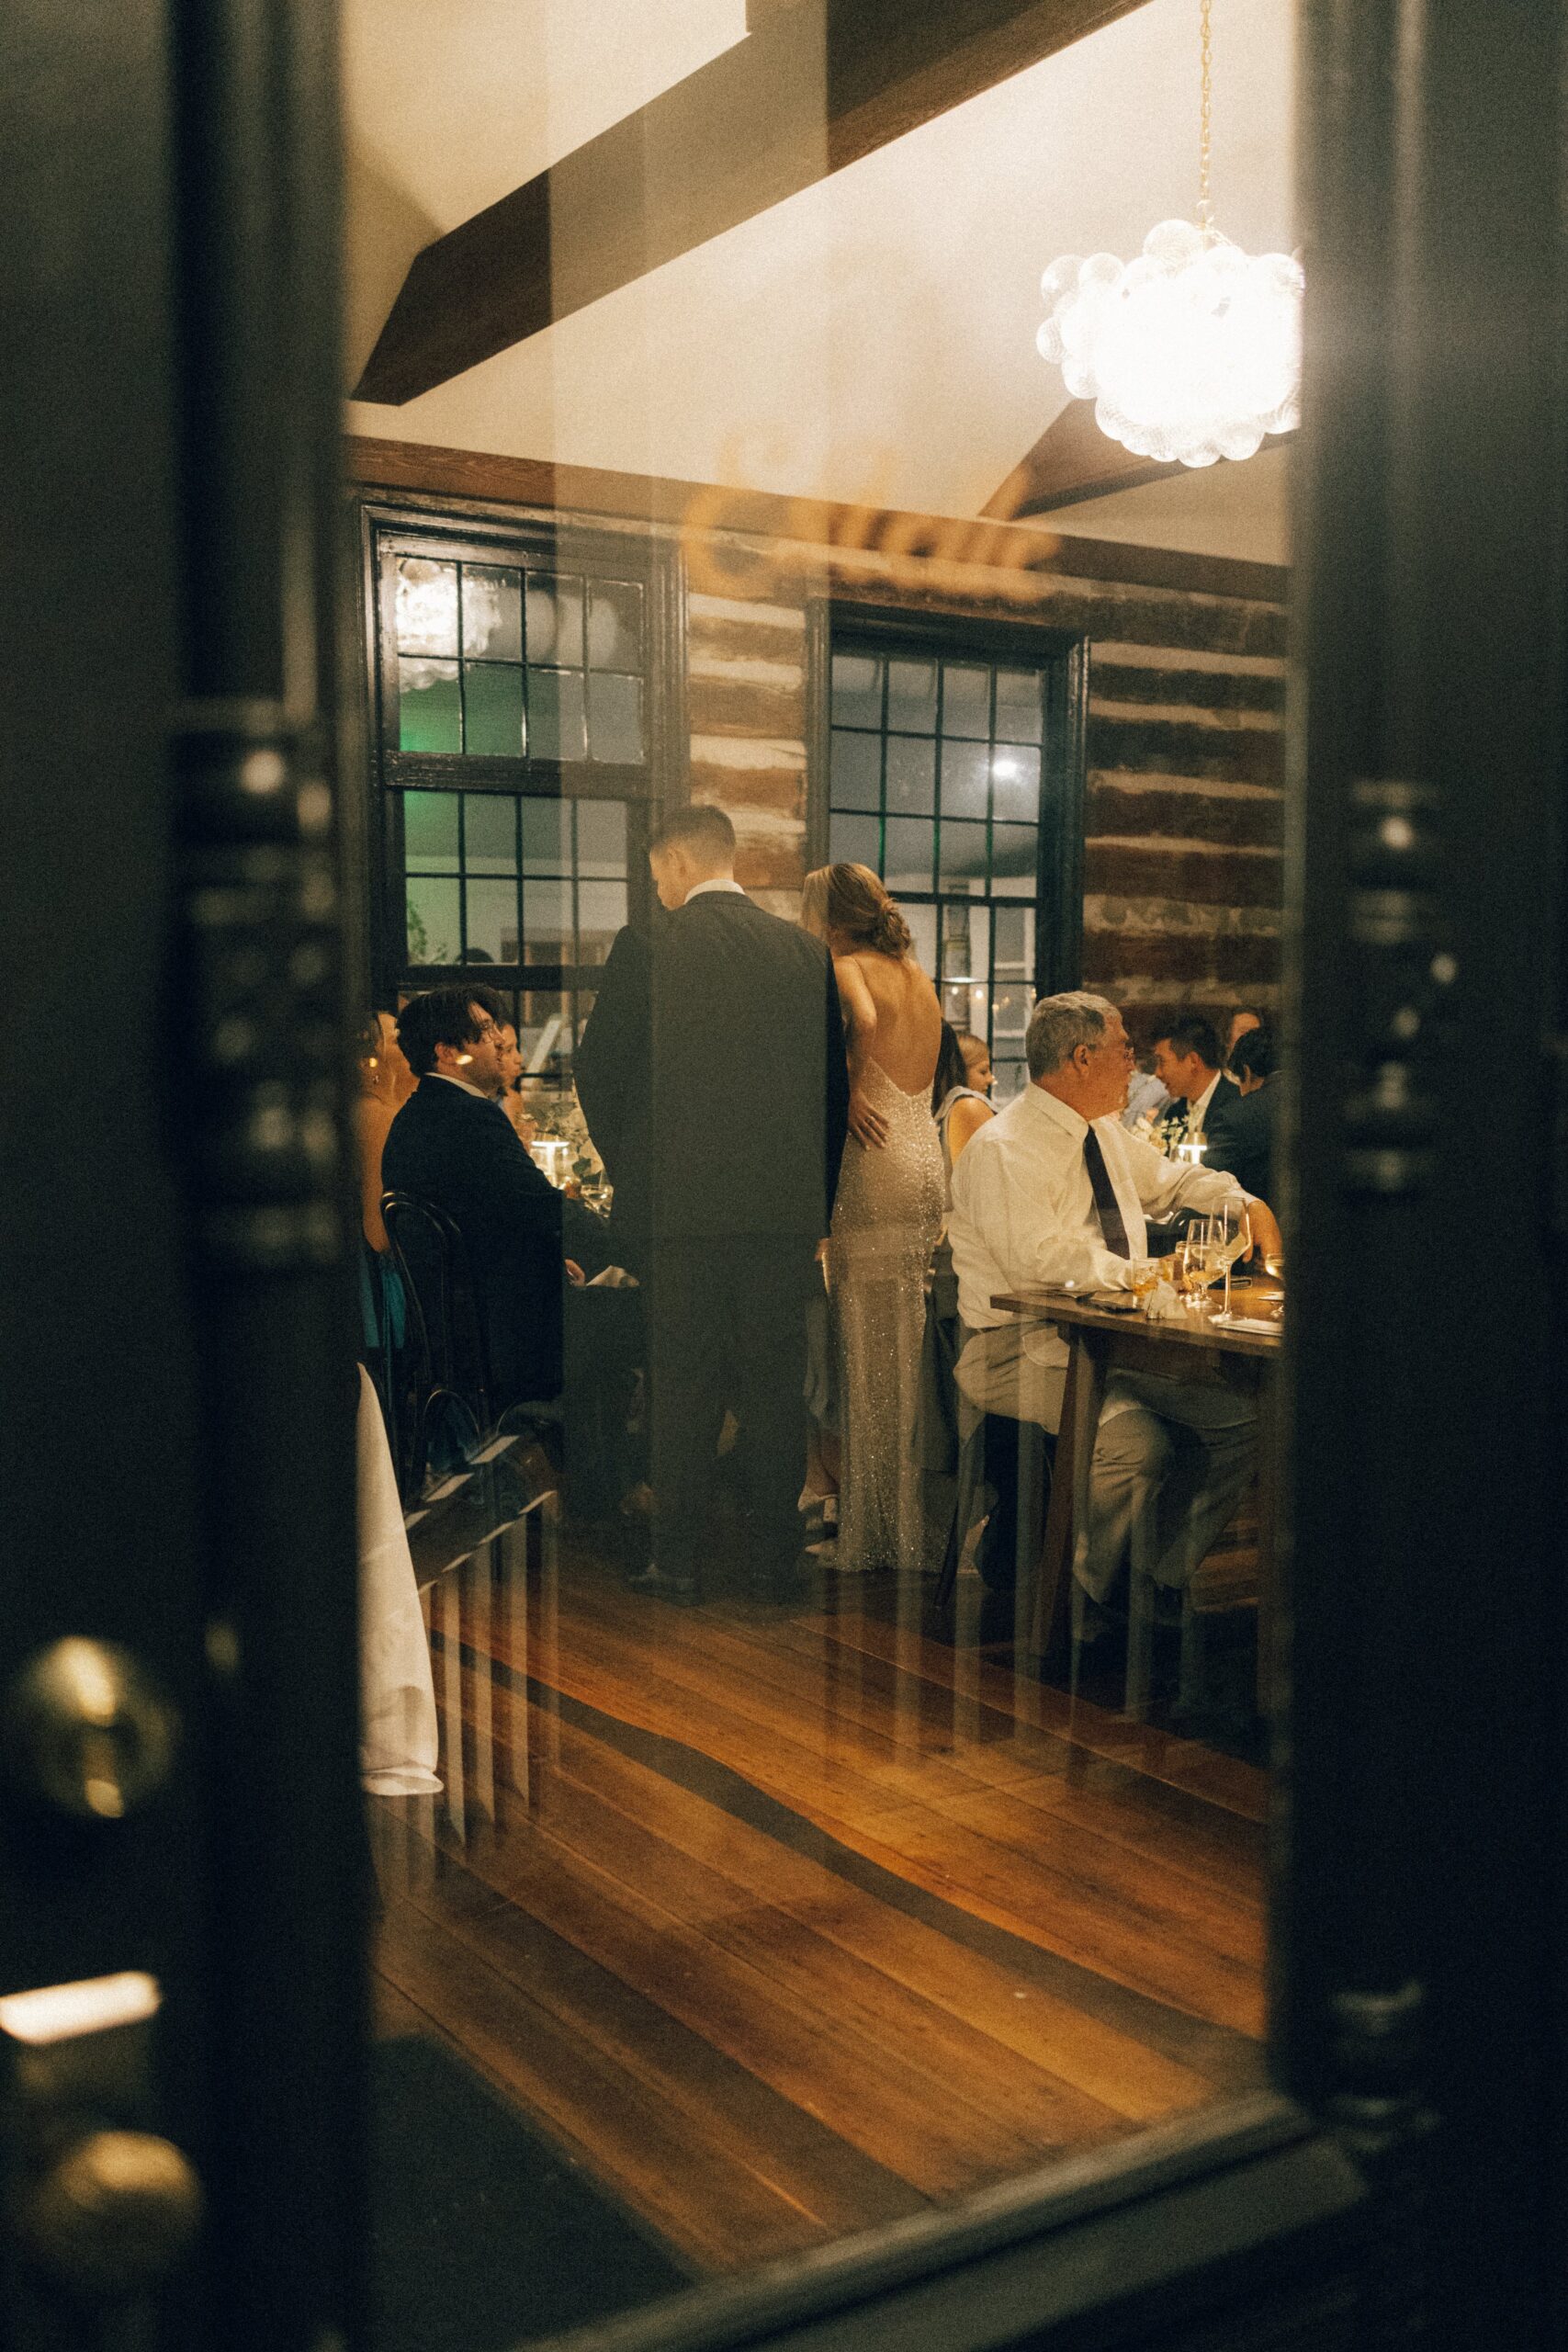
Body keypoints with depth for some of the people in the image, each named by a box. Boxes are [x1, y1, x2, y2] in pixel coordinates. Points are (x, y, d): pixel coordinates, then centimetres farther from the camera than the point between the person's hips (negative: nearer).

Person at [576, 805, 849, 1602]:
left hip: (683, 1206, -3)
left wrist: (629, 1169, 13)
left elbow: (600, 1068, -2)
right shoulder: (804, 950, 6)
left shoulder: (648, 946, -5)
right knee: (774, 1385, 9)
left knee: (683, 1386, 5)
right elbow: (834, 1081, 9)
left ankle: (679, 1558, 11)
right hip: (786, 1207, 3)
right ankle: (770, 1557, 17)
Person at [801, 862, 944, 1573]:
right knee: (904, 1348, 14)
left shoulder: (848, 968, -8)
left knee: (871, 1354, -2)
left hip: (876, 1167, -8)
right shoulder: (918, 976, 15)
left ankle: (877, 1540, 3)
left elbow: (864, 1018, -30)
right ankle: (911, 1527, 21)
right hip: (926, 1163, 8)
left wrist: (852, 1089, -16)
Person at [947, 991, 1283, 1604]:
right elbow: (1039, 1258, -26)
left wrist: (1247, 1204, 16)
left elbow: (1172, 1181, 33)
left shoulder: (1106, 1133, 15)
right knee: (1136, 1439, -32)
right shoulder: (1002, 1149, -14)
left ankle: (1162, 1578, 5)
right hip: (1021, 1348, -8)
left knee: (1240, 1415, -8)